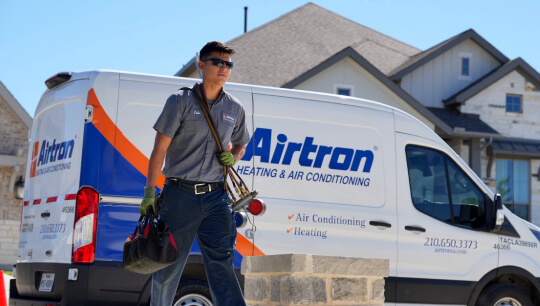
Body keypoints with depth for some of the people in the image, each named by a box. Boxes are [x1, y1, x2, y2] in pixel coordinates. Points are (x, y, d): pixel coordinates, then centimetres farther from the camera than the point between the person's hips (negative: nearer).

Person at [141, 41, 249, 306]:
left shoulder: (235, 109, 11)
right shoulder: (180, 102, 0)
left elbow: (241, 145, 28)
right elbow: (159, 149, -2)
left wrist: (233, 158, 4)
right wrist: (149, 191, -8)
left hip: (216, 197, 2)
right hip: (180, 195, -2)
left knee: (222, 263, -8)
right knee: (169, 264, 5)